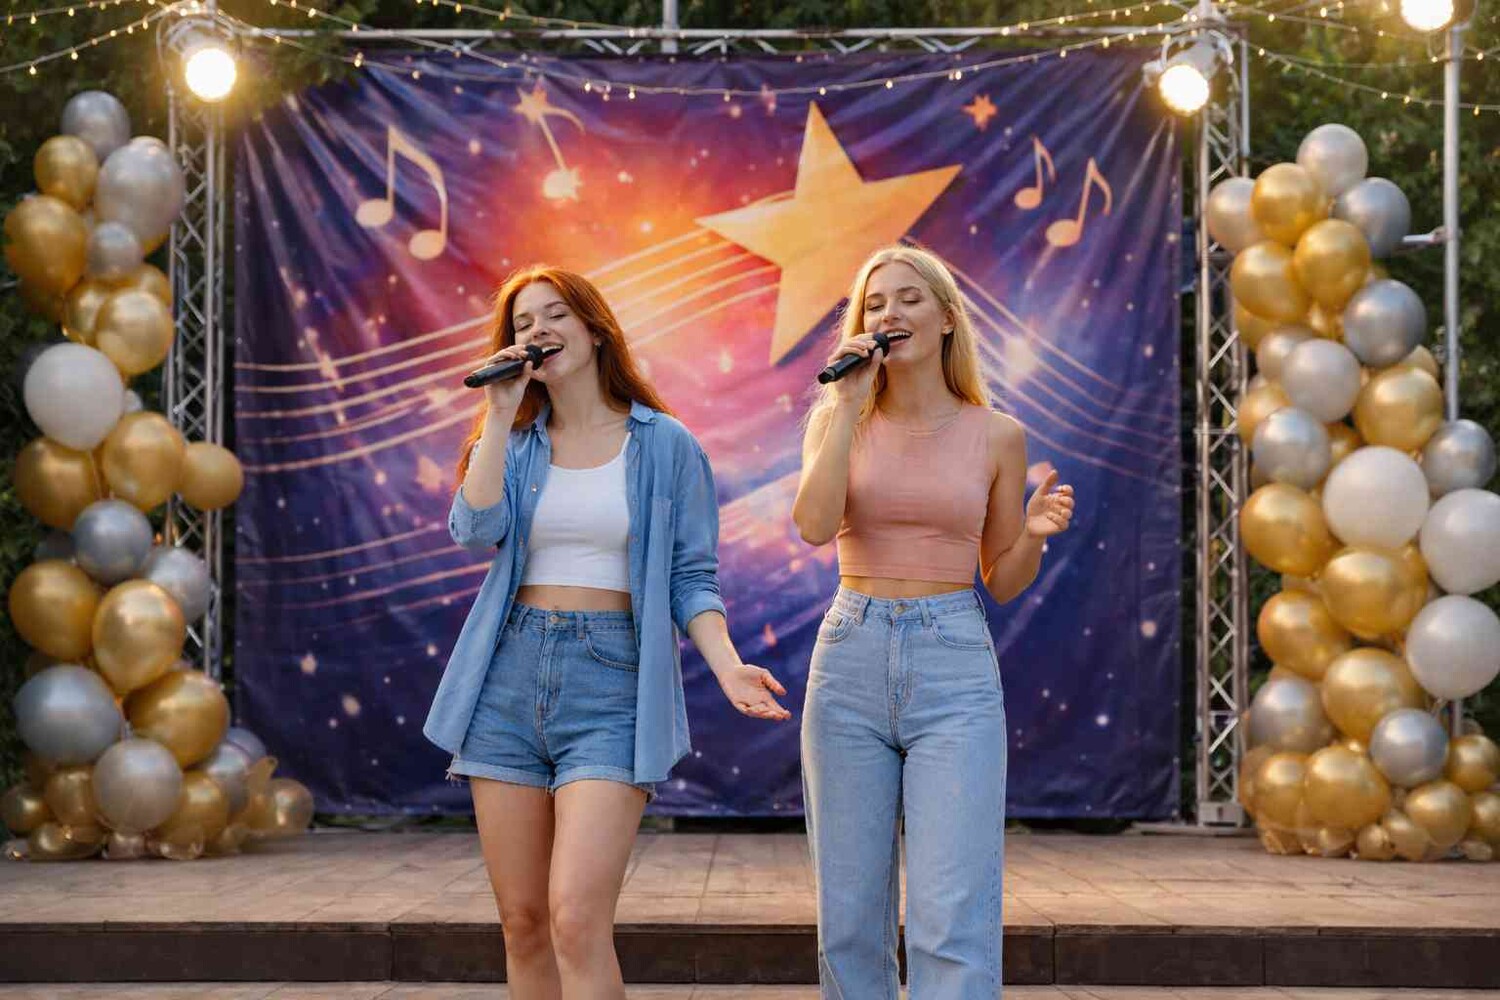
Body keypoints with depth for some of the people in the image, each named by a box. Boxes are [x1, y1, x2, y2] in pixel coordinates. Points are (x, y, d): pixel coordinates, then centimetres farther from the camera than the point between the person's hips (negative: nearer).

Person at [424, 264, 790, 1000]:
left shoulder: (665, 445, 3)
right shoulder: (512, 443, 12)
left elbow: (690, 577, 2)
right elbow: (475, 529, -7)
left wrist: (725, 664, -14)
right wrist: (500, 413, -6)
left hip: (612, 686, -4)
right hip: (510, 677, 4)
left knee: (577, 919, -17)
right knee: (522, 922, 6)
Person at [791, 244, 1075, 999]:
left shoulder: (996, 435, 5)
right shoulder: (837, 418, 6)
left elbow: (1002, 581, 10)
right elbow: (813, 525, -13)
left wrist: (1035, 533, -10)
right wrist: (850, 403, -12)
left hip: (955, 668, -1)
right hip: (850, 661, 2)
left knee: (953, 925, -11)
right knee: (849, 920, 4)